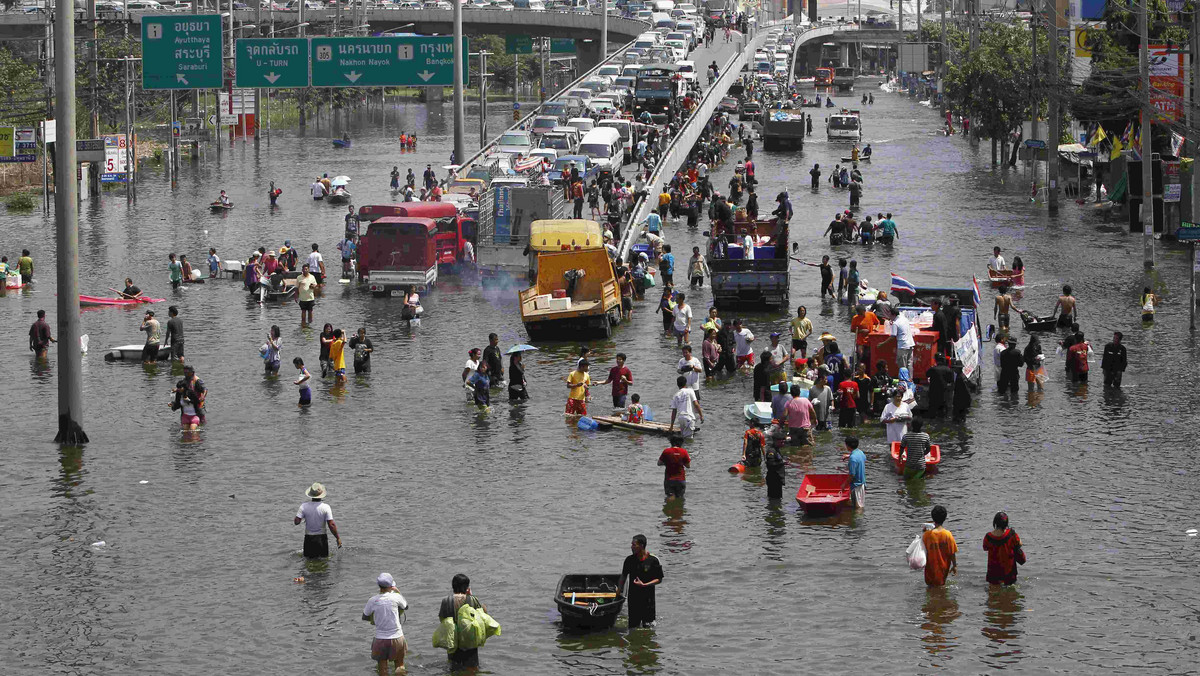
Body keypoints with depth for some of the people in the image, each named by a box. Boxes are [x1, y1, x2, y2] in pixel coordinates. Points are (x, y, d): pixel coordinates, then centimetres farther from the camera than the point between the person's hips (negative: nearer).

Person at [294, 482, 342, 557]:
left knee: (308, 559, 11)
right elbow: (331, 525, -11)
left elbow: (296, 522, -9)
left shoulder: (304, 506, -6)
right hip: (321, 538, -1)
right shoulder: (325, 507, -10)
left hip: (309, 538, 1)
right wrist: (338, 538, -1)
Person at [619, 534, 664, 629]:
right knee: (633, 626, 6)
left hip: (647, 598, -3)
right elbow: (623, 577, 13)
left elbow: (659, 580, -5)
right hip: (633, 598, 3)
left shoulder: (653, 560, -9)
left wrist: (644, 585, -18)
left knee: (648, 625, 0)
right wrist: (618, 592, 7)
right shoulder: (629, 560, 1)